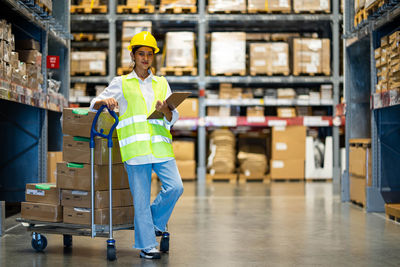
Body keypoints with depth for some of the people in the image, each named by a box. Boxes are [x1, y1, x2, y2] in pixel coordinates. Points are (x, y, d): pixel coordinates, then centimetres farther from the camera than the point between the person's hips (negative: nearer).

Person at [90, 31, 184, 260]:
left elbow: (173, 119, 15)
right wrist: (105, 101, -8)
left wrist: (165, 110, -8)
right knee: (141, 197, -4)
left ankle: (155, 221, 16)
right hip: (135, 146, -2)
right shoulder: (121, 83, 14)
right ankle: (147, 245, 6)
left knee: (175, 187, -11)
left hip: (161, 145, 3)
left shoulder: (161, 83, 19)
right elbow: (95, 105, 15)